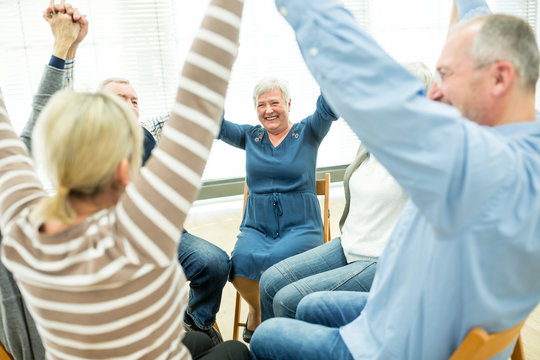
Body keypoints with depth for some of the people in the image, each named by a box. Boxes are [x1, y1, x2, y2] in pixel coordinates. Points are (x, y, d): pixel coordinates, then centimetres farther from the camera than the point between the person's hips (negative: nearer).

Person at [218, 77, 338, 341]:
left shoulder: (307, 132, 6)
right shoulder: (250, 137, 14)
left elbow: (327, 109, -13)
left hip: (301, 227, -2)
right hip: (256, 227, 3)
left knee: (277, 260, -33)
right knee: (241, 261, -30)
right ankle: (257, 311, 4)